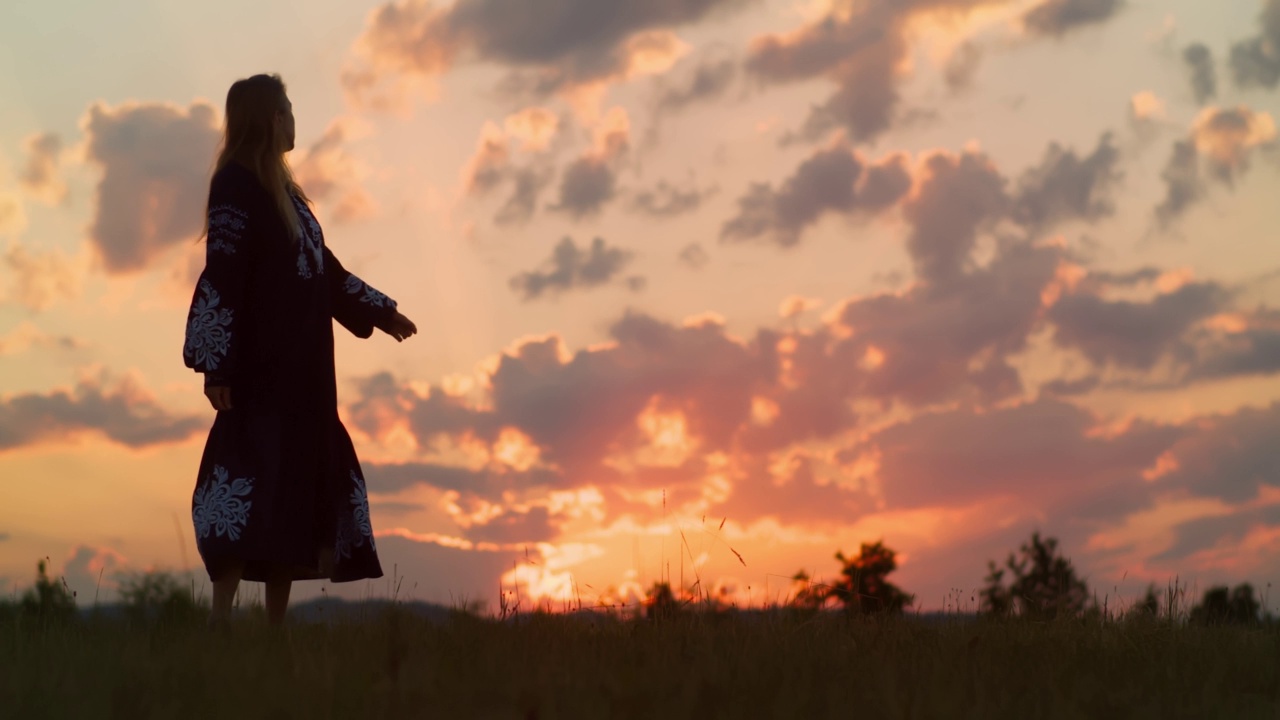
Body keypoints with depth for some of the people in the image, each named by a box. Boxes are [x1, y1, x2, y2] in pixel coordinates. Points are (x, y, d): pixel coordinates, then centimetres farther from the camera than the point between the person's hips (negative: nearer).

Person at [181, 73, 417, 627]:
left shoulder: (281, 188, 18)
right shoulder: (237, 184, -9)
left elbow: (325, 269, 27)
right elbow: (221, 276, -17)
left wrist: (381, 313, 33)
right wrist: (217, 366, -23)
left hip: (300, 365, 9)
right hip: (259, 366, -9)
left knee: (300, 485, 6)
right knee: (254, 480, -16)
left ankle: (276, 625, 9)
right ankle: (220, 622, -18)